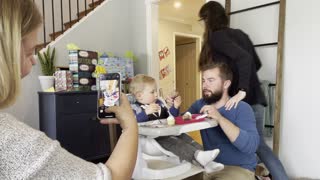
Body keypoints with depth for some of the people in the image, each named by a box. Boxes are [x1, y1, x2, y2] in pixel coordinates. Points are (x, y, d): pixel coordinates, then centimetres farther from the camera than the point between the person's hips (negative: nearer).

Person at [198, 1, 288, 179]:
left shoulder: (217, 36, -9)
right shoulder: (240, 33, 14)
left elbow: (244, 57, -23)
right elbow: (257, 64, 21)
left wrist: (242, 91, -26)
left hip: (242, 101, -8)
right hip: (256, 98, 8)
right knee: (259, 144, 17)